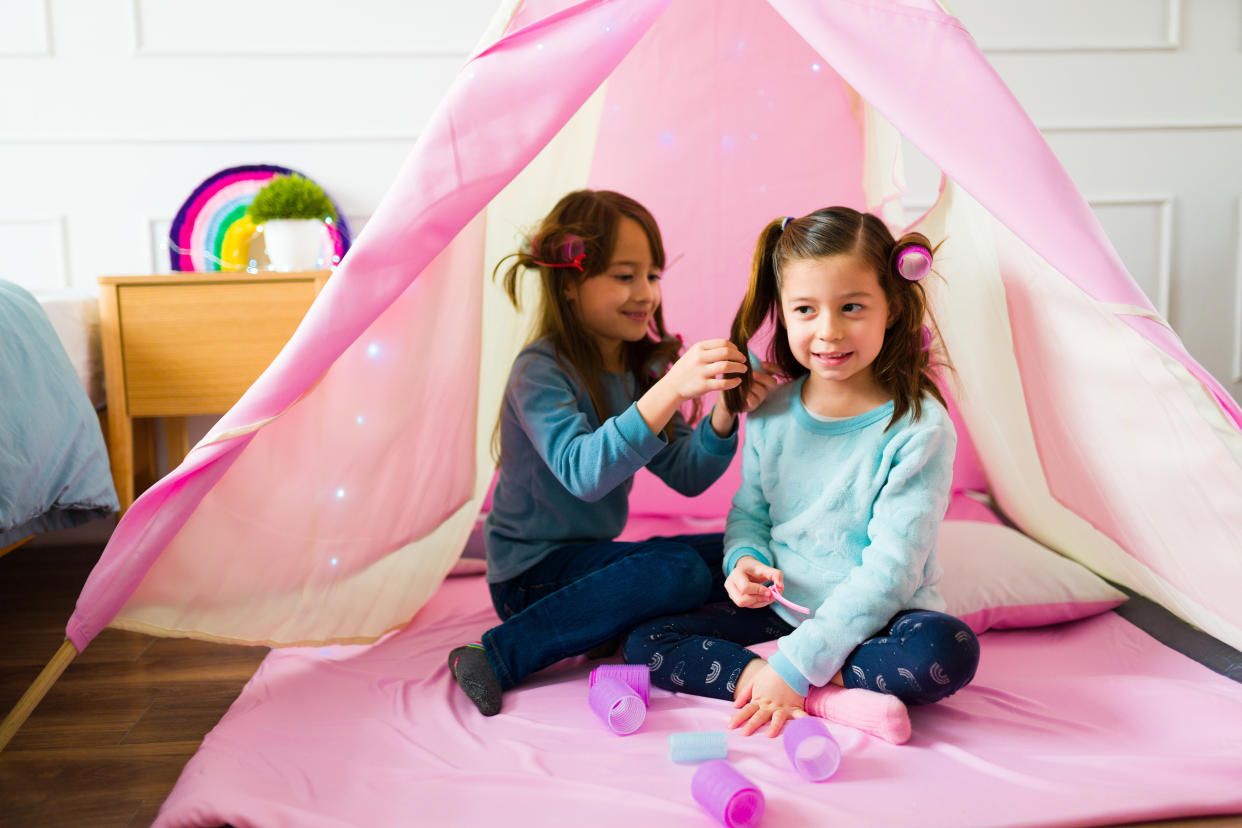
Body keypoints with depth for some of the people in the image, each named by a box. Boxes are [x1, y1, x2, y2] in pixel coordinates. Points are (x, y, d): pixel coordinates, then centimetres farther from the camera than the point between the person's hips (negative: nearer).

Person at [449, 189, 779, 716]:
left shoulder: (641, 367, 4)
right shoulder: (540, 371, -18)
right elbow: (582, 473, -35)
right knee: (679, 570, -29)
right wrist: (670, 389, -44)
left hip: (594, 556, 7)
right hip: (533, 570, -7)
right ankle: (499, 656, -22)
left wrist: (722, 417, -20)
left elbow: (685, 476, 0)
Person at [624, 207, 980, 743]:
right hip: (780, 613, 5)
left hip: (874, 624, -4)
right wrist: (745, 560, -12)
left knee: (948, 652, -36)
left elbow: (891, 567, -20)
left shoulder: (919, 428, -16)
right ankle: (832, 699, -24)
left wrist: (797, 662, -25)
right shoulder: (770, 415, 0)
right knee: (645, 643, -11)